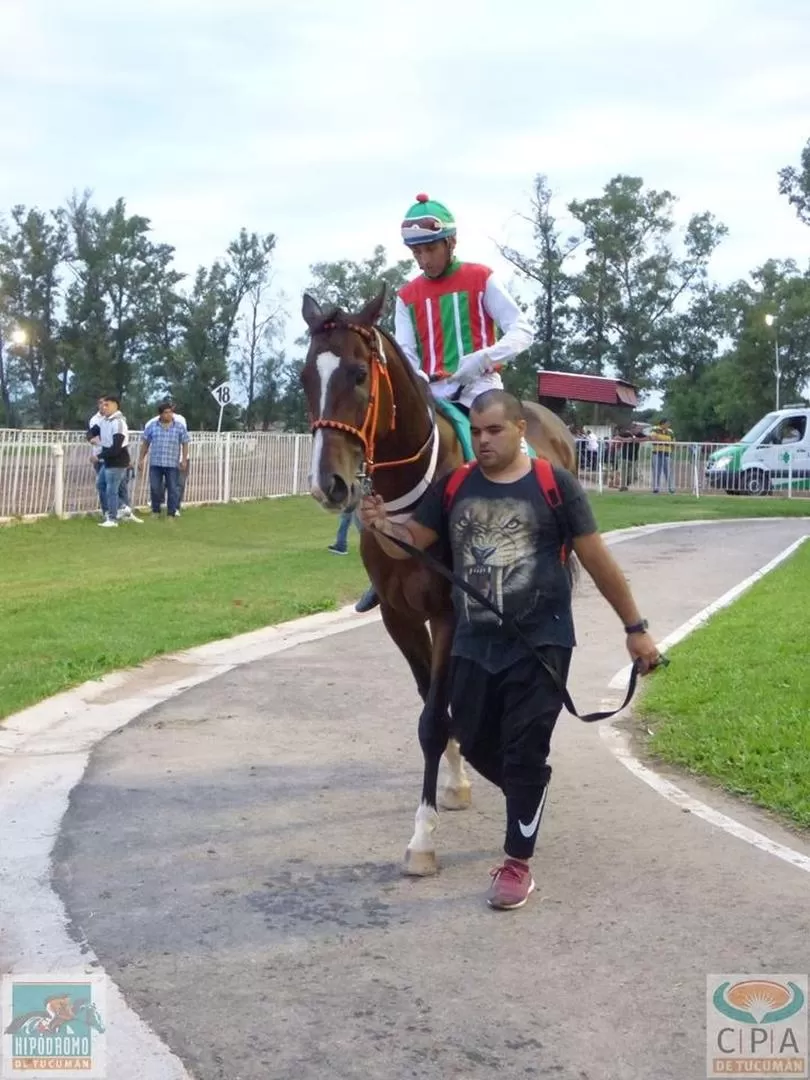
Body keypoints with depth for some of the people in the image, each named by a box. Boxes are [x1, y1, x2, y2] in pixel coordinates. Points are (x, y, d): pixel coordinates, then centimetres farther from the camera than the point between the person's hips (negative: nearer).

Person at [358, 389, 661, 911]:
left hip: (540, 643, -4)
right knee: (476, 744, 13)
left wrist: (635, 627, 0)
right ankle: (530, 799, 43)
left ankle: (517, 864, 10)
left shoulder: (556, 485, -7)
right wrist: (379, 525, -19)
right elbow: (409, 544, 5)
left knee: (524, 754, -2)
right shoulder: (452, 488, 2)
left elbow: (599, 561, -2)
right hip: (473, 644, 4)